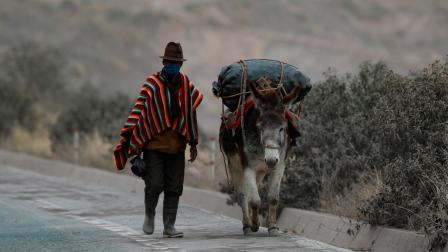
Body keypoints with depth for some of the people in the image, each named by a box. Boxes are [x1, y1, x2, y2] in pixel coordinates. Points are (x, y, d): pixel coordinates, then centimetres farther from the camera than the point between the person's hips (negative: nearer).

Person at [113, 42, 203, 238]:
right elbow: (138, 110, -7)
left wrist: (193, 144, 16)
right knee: (155, 185, -9)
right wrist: (127, 138, -12)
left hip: (176, 147, 4)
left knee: (174, 188, 4)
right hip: (154, 145, -4)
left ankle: (169, 226, 12)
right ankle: (149, 214, 19)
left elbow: (191, 115, 15)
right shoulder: (151, 84, -5)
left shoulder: (186, 86, 7)